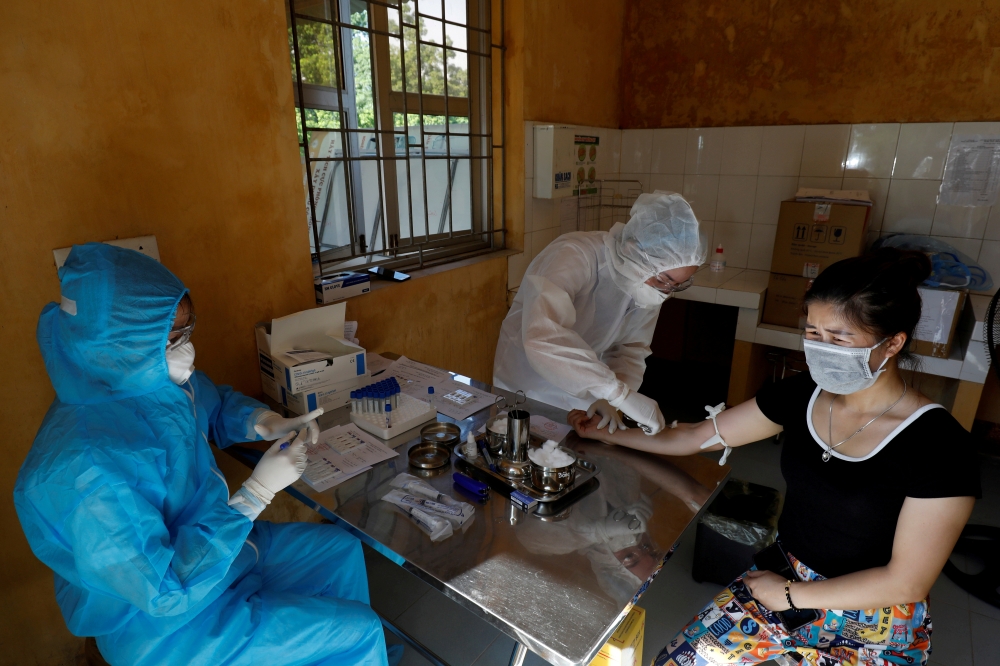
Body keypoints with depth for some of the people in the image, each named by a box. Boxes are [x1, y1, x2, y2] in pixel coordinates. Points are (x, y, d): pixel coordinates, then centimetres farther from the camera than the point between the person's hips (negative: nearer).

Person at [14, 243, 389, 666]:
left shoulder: (161, 378, -14)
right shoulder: (86, 472, -36)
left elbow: (218, 406, 8)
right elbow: (166, 591, -30)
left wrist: (270, 425, -11)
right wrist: (256, 493, -30)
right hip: (158, 622, -7)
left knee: (343, 552, 16)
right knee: (358, 630, -8)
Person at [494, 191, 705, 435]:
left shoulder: (647, 280, -12)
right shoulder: (573, 256, -32)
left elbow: (632, 349, -4)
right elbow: (542, 337, -47)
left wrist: (607, 397, -22)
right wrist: (620, 393, -46)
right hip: (527, 390, -4)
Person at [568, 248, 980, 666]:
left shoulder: (936, 444, -21)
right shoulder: (801, 395, -8)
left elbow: (906, 582, -17)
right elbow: (697, 436, -2)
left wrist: (791, 595, -13)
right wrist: (603, 432, -1)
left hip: (871, 624, -3)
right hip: (783, 578, 4)